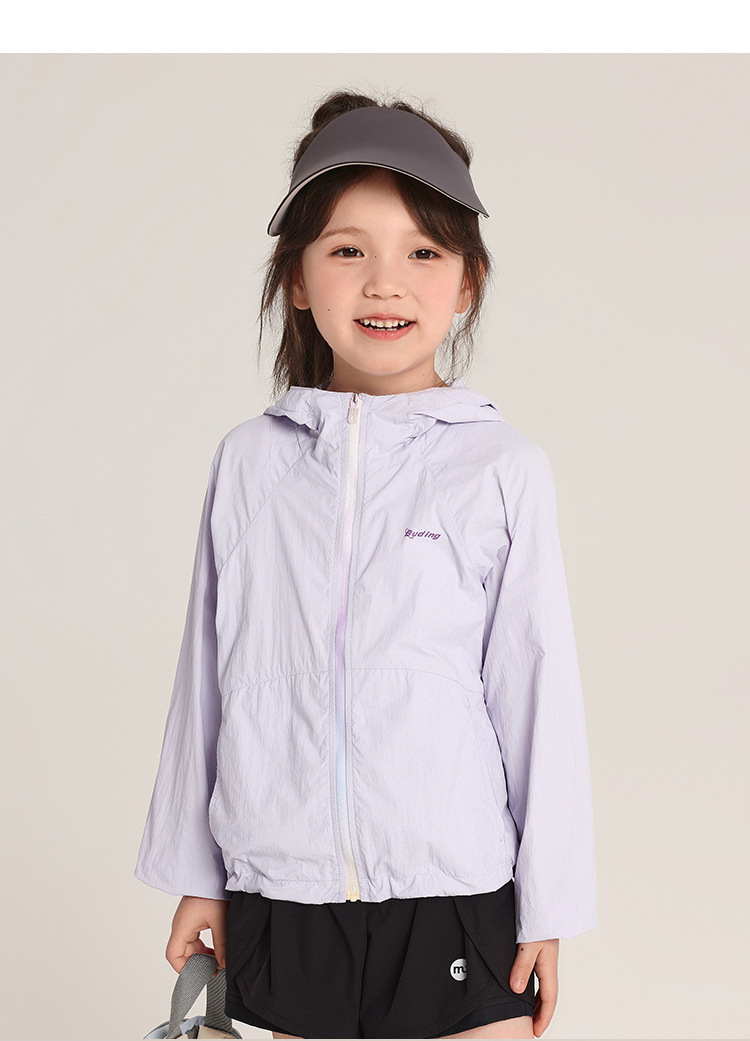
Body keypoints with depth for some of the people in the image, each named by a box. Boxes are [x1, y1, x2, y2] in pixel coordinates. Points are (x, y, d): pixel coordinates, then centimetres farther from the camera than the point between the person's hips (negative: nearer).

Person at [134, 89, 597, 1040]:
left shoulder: (504, 469, -5)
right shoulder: (251, 461, 2)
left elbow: (538, 691, -2)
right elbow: (209, 674, 7)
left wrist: (547, 906, 0)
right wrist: (194, 872, 11)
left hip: (456, 899, -2)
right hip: (280, 889, 2)